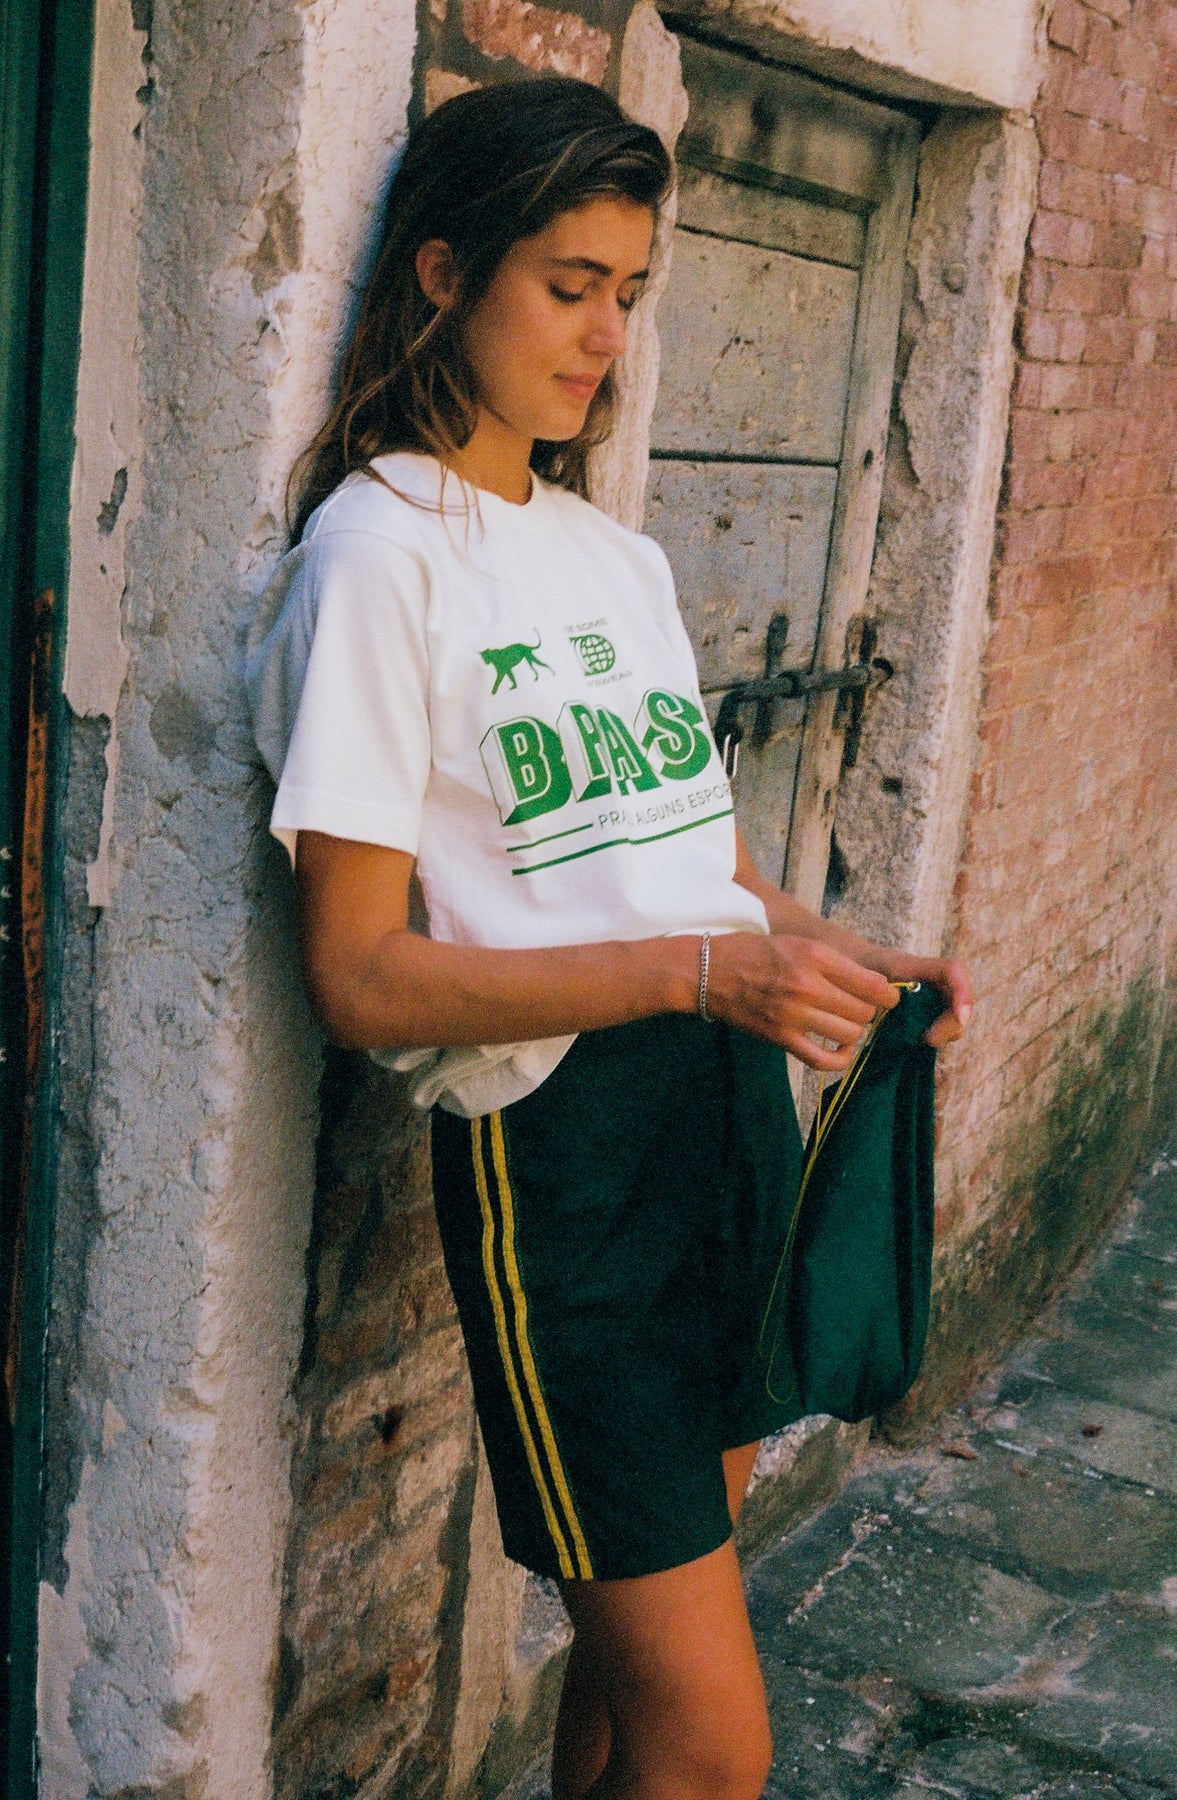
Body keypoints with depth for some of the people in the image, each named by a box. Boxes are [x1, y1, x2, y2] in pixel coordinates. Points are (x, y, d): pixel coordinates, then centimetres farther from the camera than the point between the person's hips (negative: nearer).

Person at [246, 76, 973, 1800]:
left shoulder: (621, 553, 15)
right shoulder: (378, 549, -8)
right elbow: (362, 975, -14)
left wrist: (844, 956, -1)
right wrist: (705, 969, -22)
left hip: (733, 1100, 7)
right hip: (554, 1137, -7)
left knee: (641, 1643, 17)